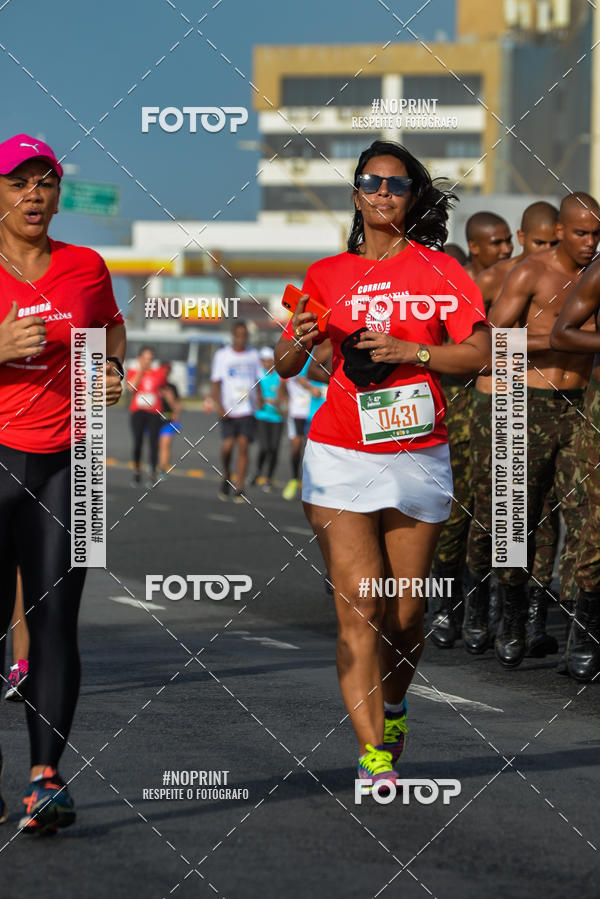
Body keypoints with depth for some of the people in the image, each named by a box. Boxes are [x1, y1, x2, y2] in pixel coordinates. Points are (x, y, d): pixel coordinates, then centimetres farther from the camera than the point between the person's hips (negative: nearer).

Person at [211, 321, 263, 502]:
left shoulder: (253, 355, 11)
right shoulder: (222, 355, 3)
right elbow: (216, 383, 1)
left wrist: (260, 399, 7)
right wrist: (219, 406, -10)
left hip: (247, 410, 2)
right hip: (228, 410, -2)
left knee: (243, 446, -6)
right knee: (228, 445, -12)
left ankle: (239, 490, -4)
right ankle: (226, 475, 18)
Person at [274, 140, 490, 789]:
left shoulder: (437, 269, 5)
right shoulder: (326, 275, 9)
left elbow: (481, 352, -3)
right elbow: (283, 367, 14)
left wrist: (408, 350, -14)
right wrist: (298, 343, -8)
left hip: (418, 460, 0)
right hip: (341, 459, 0)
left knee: (406, 611, 7)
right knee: (359, 608, -10)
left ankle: (393, 706, 36)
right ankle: (374, 755, -11)